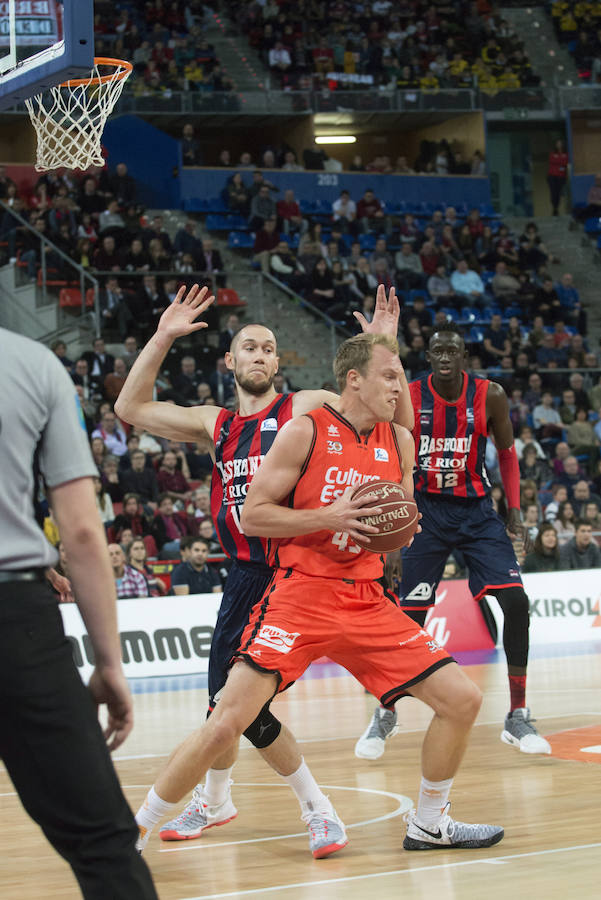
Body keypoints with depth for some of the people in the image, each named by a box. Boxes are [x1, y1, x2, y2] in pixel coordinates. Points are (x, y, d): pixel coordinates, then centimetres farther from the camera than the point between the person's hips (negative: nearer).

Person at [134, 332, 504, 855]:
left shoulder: (400, 441, 9)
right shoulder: (306, 432, -7)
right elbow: (251, 517, -8)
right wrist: (328, 518, -19)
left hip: (366, 601, 6)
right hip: (300, 596, -6)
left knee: (462, 699, 1)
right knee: (227, 722, -17)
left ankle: (429, 824, 21)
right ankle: (134, 830, -2)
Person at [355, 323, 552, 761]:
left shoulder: (490, 396, -8)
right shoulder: (408, 398, -10)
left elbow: (507, 453, 4)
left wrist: (515, 511, -3)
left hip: (476, 510, 1)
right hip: (427, 510, -1)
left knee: (516, 601, -13)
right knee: (410, 614, -3)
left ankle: (518, 718, -1)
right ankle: (385, 714, 18)